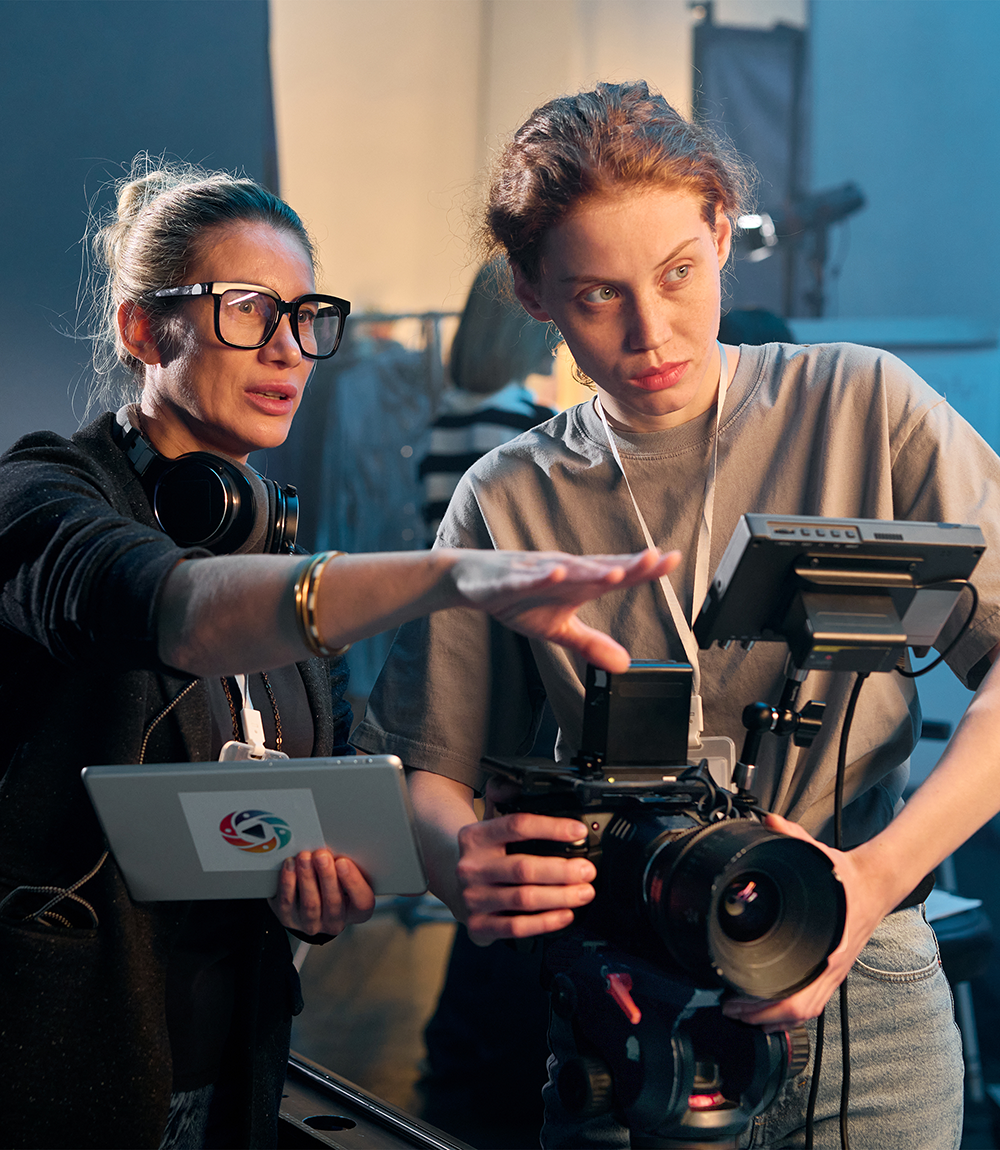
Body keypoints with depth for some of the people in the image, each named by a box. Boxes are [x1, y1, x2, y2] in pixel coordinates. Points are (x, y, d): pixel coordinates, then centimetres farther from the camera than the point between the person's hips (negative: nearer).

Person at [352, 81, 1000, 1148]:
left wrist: (879, 873, -21)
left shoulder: (862, 408, -1)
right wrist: (466, 859, -22)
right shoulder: (506, 504, 2)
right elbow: (419, 770, 2)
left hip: (862, 994, 0)